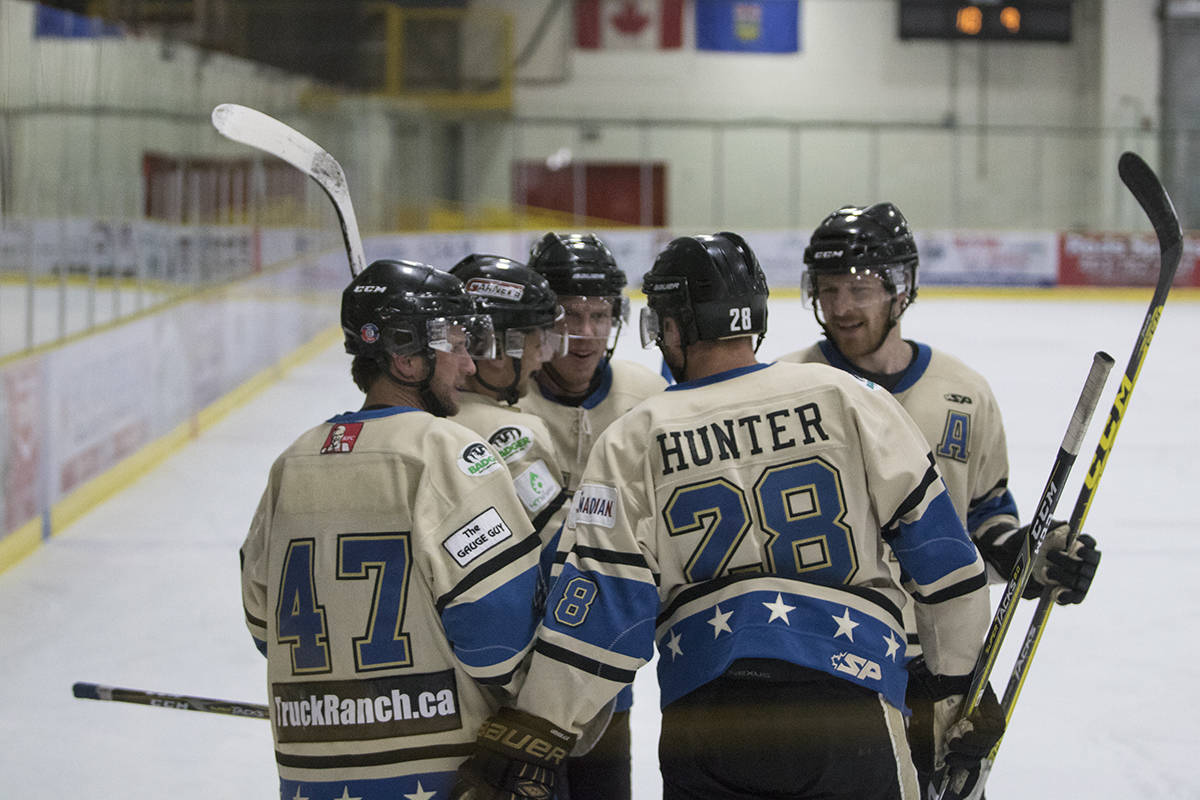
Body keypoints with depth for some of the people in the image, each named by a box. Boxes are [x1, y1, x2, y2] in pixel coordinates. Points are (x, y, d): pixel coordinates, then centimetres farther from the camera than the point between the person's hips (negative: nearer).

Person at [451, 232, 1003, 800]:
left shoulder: (634, 441, 6)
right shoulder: (847, 398, 7)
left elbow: (596, 610, 1)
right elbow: (939, 551, 8)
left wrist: (528, 740, 6)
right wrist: (961, 682, 18)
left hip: (703, 712, 1)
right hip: (846, 707, -1)